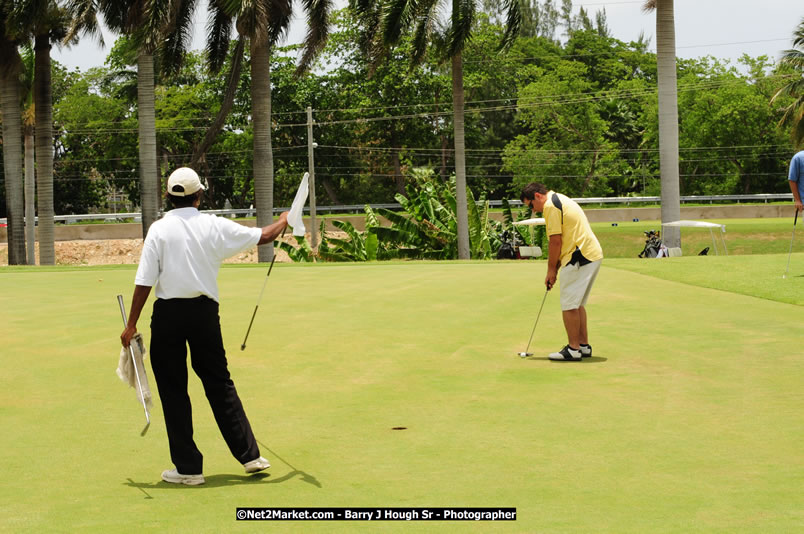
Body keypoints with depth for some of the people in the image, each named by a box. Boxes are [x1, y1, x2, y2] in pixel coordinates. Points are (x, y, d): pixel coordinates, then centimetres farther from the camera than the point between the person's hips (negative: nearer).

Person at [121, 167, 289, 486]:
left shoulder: (159, 229, -7)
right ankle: (250, 455, 15)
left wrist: (131, 324, -3)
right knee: (220, 384, 13)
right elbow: (264, 236, 9)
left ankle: (188, 467, 8)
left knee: (173, 391, 5)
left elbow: (144, 282, -9)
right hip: (206, 312, 2)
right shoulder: (215, 226, -1)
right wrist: (283, 221, 31)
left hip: (168, 314, -2)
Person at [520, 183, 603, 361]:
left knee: (569, 305, -5)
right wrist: (555, 269, 18)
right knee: (577, 304, 17)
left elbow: (555, 241, -13)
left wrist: (551, 270, -3)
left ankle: (573, 349, -3)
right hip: (593, 255, 10)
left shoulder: (550, 206, -11)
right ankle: (583, 345, 19)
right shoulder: (560, 201, 21)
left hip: (579, 258, -10)